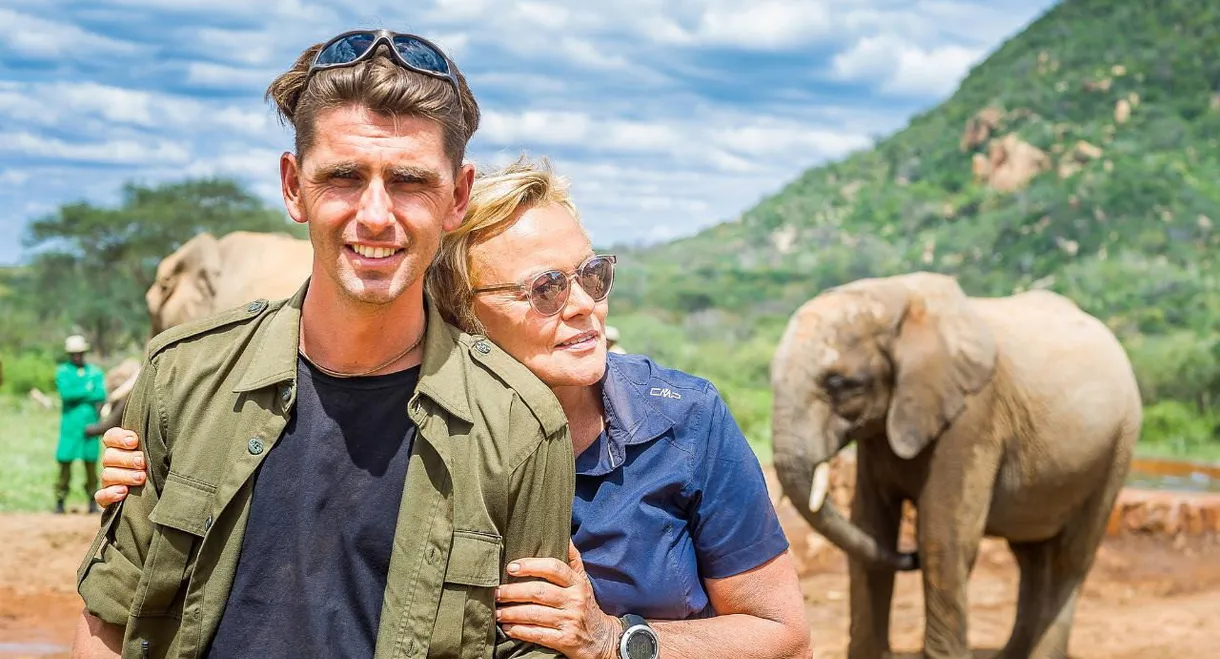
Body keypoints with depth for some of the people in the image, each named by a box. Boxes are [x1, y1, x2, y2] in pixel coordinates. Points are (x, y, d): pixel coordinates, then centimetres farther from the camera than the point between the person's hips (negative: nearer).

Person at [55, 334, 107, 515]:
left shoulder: (95, 372, 11)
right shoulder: (62, 371, 5)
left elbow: (101, 395, -4)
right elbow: (65, 393, -12)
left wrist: (77, 395, -10)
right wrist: (88, 389, -7)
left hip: (91, 424, 2)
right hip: (70, 424, -2)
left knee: (91, 463, 2)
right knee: (65, 461, -4)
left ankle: (93, 502, 9)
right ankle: (60, 502, 3)